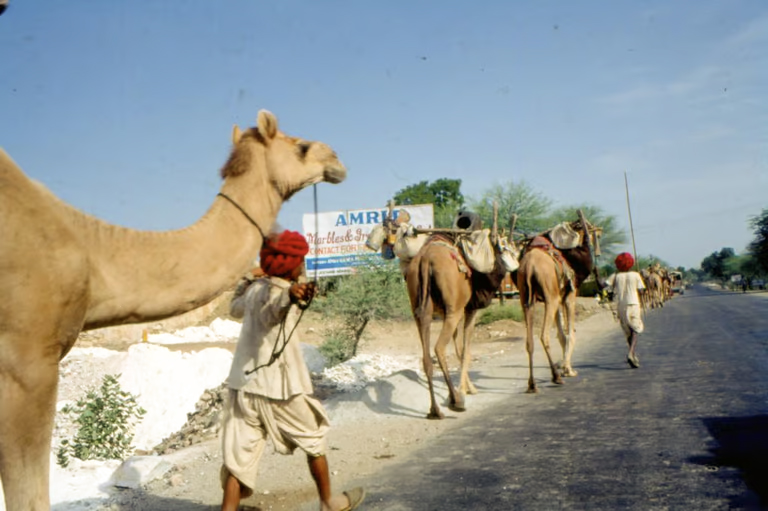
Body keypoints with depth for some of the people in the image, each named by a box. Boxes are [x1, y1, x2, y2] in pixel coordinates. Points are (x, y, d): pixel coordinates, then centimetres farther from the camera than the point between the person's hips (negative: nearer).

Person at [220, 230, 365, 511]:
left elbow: (235, 308, 30)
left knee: (238, 456, 5)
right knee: (314, 440, 15)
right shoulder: (279, 290, -14)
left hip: (243, 385, 6)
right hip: (279, 386, -6)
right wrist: (289, 296, -62)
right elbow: (271, 311, -40)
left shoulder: (254, 288, 7)